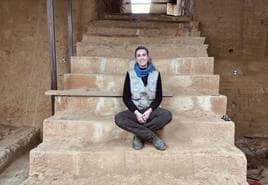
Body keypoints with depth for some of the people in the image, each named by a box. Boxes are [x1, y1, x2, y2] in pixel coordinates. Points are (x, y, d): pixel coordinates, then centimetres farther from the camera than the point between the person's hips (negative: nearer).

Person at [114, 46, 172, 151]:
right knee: (118, 118, -31)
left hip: (151, 110, 1)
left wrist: (149, 111, -15)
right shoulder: (130, 74, 2)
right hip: (135, 111, 0)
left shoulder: (156, 74, 4)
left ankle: (139, 136, -18)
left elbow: (159, 97, 2)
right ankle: (153, 137, -24)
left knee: (167, 115, -30)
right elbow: (126, 97, -1)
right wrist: (136, 113, -16)